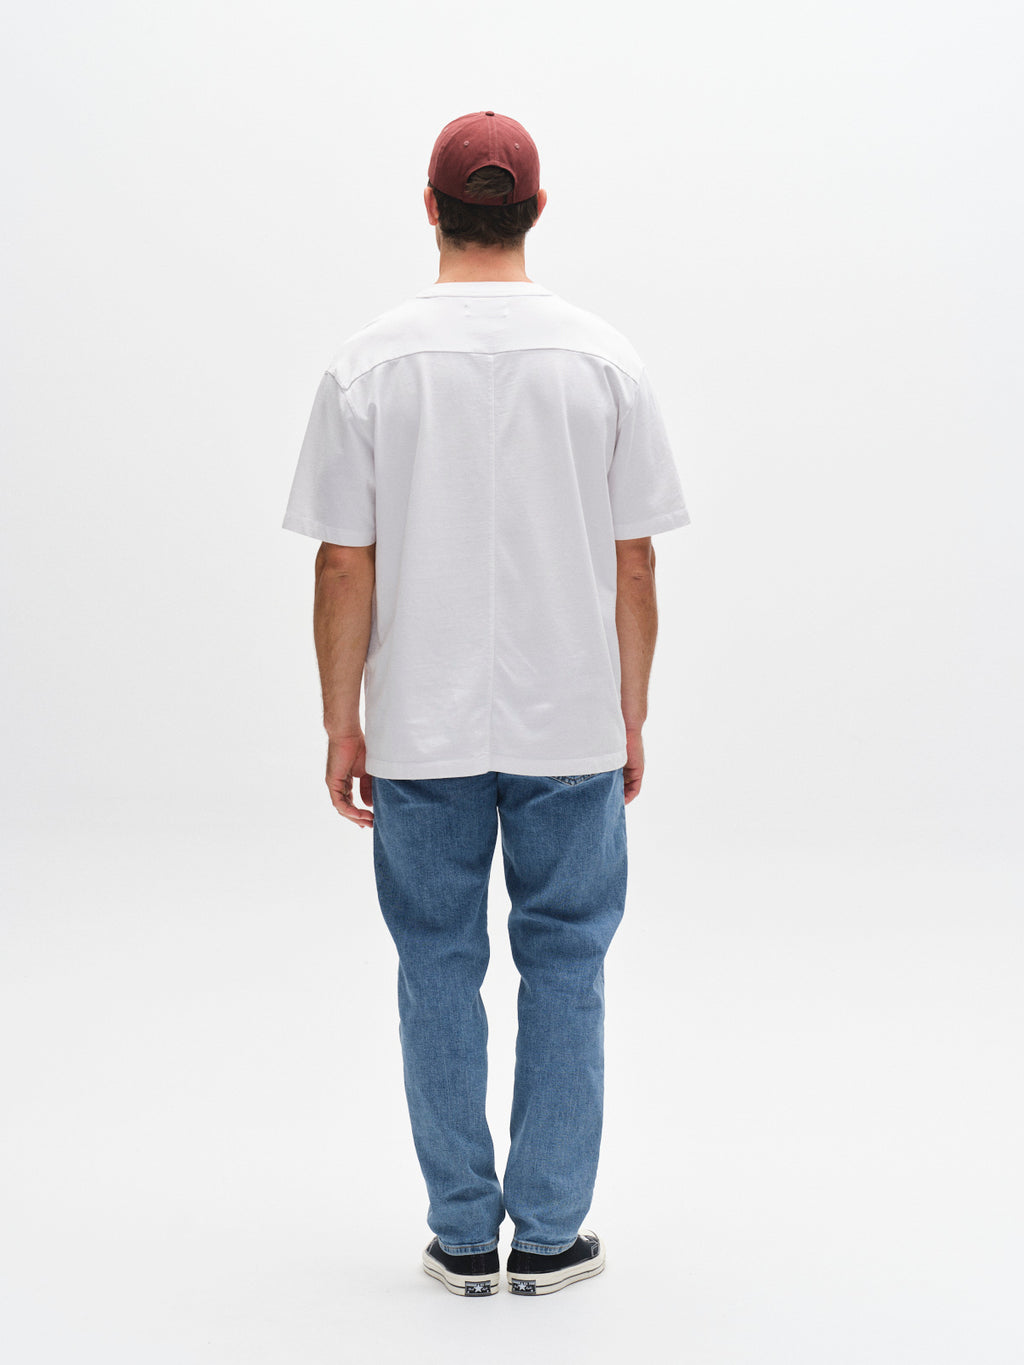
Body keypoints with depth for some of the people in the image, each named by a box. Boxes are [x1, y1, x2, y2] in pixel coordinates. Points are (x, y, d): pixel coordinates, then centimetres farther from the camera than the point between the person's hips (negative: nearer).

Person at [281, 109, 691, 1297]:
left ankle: (463, 1236, 17)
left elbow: (344, 564, -6)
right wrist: (630, 713, 9)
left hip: (423, 732, 0)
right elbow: (633, 563, -2)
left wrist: (342, 722, 4)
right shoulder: (602, 359, -4)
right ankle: (549, 1234, 16)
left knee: (439, 973, 11)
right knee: (565, 967, 11)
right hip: (570, 728, 0)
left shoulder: (369, 365, -7)